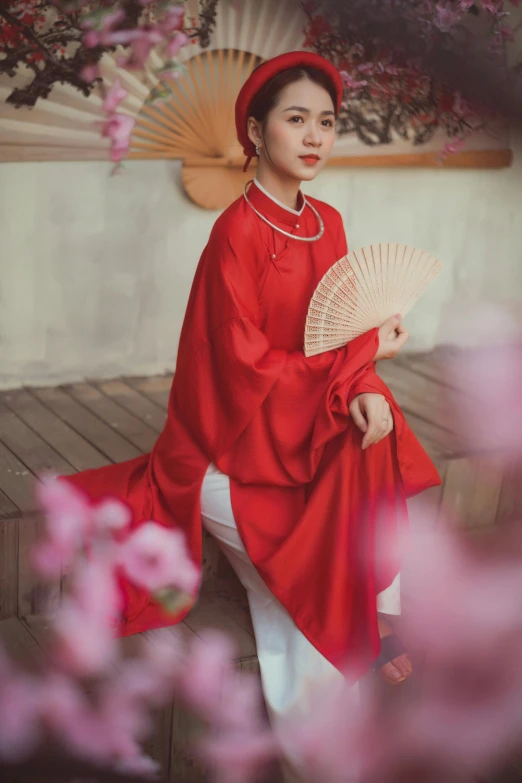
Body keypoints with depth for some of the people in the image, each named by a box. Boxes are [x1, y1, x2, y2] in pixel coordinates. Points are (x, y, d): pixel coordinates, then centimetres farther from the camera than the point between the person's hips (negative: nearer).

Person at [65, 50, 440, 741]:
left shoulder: (327, 223, 2)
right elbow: (248, 369, -21)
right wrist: (366, 352, -15)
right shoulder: (237, 232, -19)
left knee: (374, 451, -15)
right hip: (237, 433, -6)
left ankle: (371, 618, 4)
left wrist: (362, 389, -20)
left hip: (309, 410, 7)